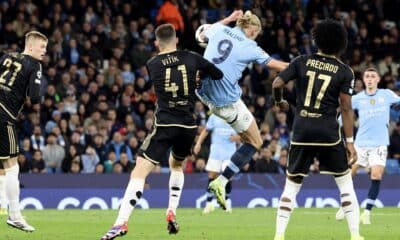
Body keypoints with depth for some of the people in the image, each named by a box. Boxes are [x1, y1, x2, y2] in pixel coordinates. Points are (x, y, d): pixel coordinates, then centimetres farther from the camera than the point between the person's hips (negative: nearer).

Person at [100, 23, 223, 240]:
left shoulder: (152, 64, 5)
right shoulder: (192, 59, 4)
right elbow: (218, 75, 12)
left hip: (164, 124, -3)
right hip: (188, 125, 3)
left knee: (139, 173, -7)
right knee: (176, 165, 31)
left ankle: (121, 222, -21)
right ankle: (172, 213, 18)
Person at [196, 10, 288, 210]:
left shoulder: (219, 30, 1)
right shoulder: (250, 47, -9)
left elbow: (202, 35, 26)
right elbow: (278, 66, 1)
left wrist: (228, 19, 30)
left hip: (204, 93, 6)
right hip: (227, 102, -6)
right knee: (255, 142, 10)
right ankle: (221, 183, 1)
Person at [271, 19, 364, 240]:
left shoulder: (302, 62, 3)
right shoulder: (344, 72, -1)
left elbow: (277, 84, -3)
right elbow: (346, 108, -4)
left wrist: (279, 102, 19)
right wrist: (350, 142, -2)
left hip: (301, 133, 2)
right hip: (329, 134, -2)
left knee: (291, 187, 11)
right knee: (346, 184, 11)